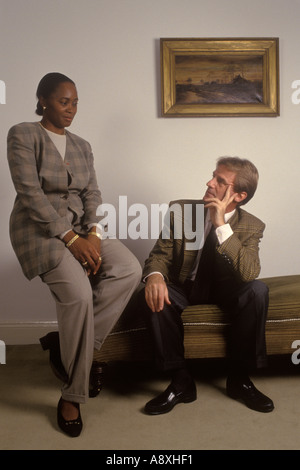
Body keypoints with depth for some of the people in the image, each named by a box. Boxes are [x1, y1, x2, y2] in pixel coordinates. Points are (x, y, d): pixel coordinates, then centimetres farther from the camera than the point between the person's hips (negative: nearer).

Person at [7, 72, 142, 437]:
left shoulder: (81, 146, 15)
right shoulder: (22, 136, -3)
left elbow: (92, 194, 7)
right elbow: (30, 192, -14)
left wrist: (92, 234, -12)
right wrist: (70, 237, -20)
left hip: (81, 229, 6)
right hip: (40, 230, -6)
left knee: (130, 269, -19)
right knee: (79, 294, -29)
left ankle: (64, 343, -9)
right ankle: (72, 396, -9)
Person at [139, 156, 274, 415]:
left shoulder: (252, 227, -12)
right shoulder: (180, 209, -9)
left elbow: (249, 274, -28)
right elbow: (161, 254, -7)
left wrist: (222, 225, -33)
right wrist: (154, 276, -32)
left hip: (225, 291, 0)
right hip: (183, 289, 1)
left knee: (258, 290, -30)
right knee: (154, 294, -31)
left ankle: (239, 379, -11)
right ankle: (181, 381, -16)